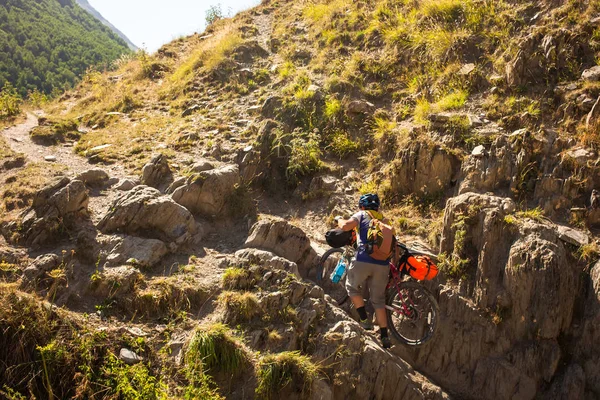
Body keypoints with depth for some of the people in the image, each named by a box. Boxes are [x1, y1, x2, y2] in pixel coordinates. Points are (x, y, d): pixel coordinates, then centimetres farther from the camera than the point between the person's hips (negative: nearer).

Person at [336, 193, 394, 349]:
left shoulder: (362, 215, 7)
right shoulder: (385, 220, 22)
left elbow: (345, 226, -8)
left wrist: (338, 220, 12)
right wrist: (395, 265, 32)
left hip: (363, 260, -4)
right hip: (382, 264, 4)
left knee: (352, 287, 20)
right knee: (379, 300, 13)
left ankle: (365, 320, 10)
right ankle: (384, 336, 10)